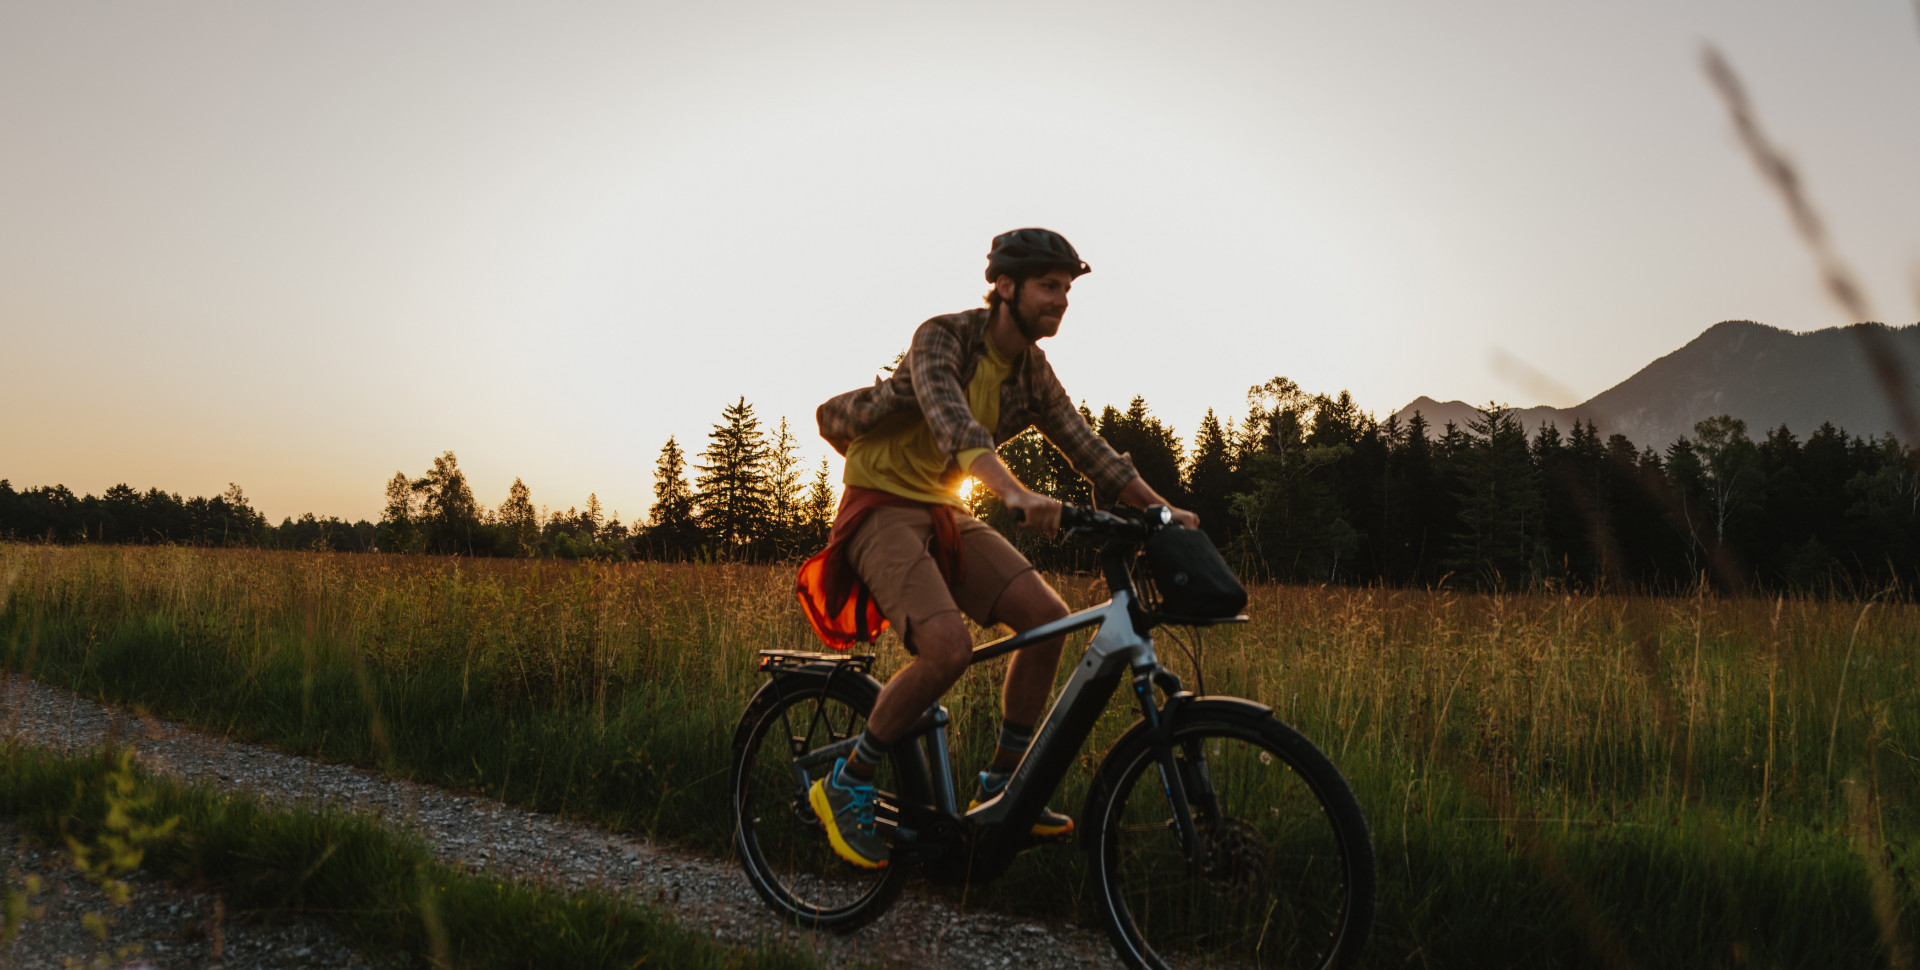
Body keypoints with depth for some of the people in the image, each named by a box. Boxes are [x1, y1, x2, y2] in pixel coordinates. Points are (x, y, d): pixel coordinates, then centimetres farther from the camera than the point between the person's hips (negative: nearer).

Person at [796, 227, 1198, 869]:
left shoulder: (1033, 375, 4)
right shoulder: (942, 337, -18)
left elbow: (1088, 449, 1)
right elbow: (951, 421, -36)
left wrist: (1162, 510, -11)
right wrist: (1017, 493, -52)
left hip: (944, 513, 7)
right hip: (884, 509, -7)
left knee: (1047, 616, -9)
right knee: (948, 647, -28)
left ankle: (1000, 786, 6)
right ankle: (846, 786, -8)